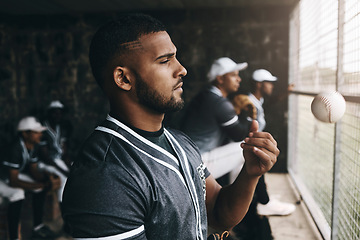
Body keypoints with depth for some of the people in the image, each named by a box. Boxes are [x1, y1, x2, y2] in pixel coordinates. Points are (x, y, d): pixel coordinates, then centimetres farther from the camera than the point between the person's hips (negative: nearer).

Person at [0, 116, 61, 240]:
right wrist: (44, 185, -38)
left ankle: (38, 227, 9)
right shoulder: (15, 148, -34)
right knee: (18, 193, -33)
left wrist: (47, 178, -23)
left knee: (41, 184, 0)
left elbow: (33, 170, -1)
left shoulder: (34, 146, -8)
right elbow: (13, 181, -34)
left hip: (13, 174, 9)